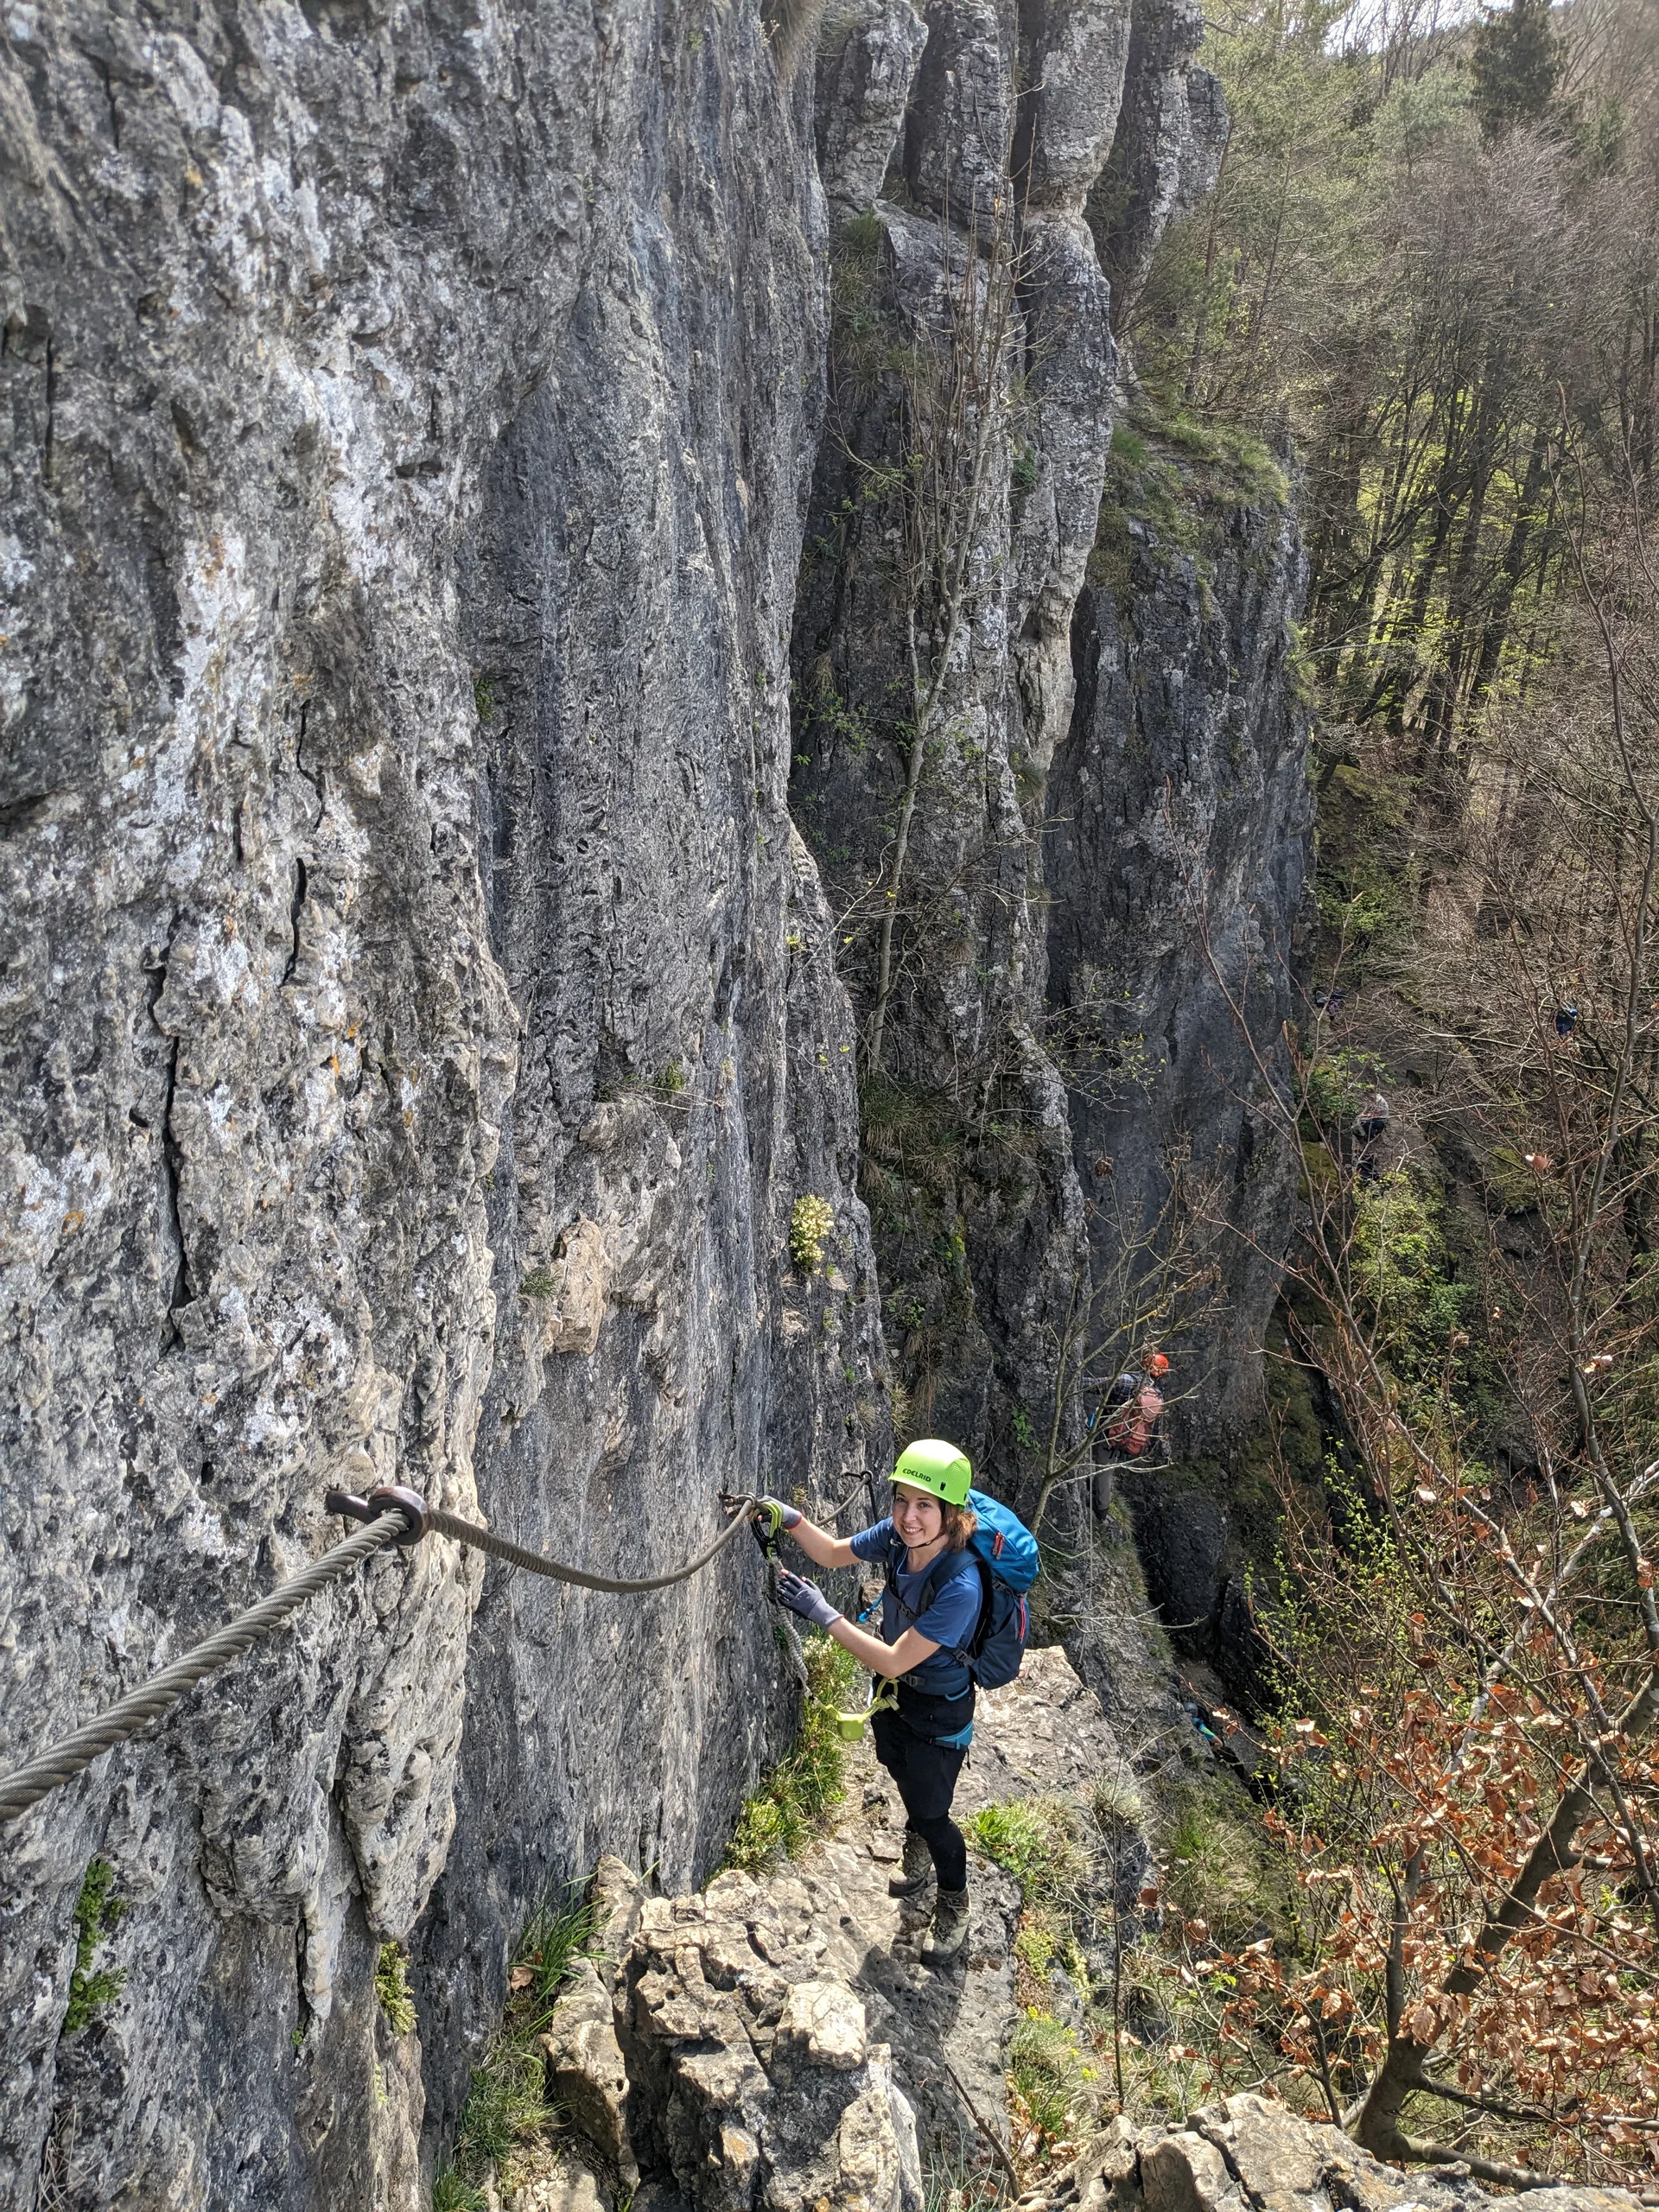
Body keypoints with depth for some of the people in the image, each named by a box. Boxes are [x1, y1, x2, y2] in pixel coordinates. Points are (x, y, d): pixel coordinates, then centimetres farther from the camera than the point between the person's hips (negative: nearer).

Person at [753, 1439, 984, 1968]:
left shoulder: (960, 1587, -41)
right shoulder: (897, 1537, -23)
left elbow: (894, 1661, -35)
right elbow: (833, 1553, -4)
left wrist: (825, 1615, -37)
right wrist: (792, 1520, -22)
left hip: (939, 1714, -7)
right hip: (892, 1692, 7)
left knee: (931, 1814, 13)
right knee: (904, 1776, 31)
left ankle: (953, 1906, 42)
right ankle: (920, 1855, 62)